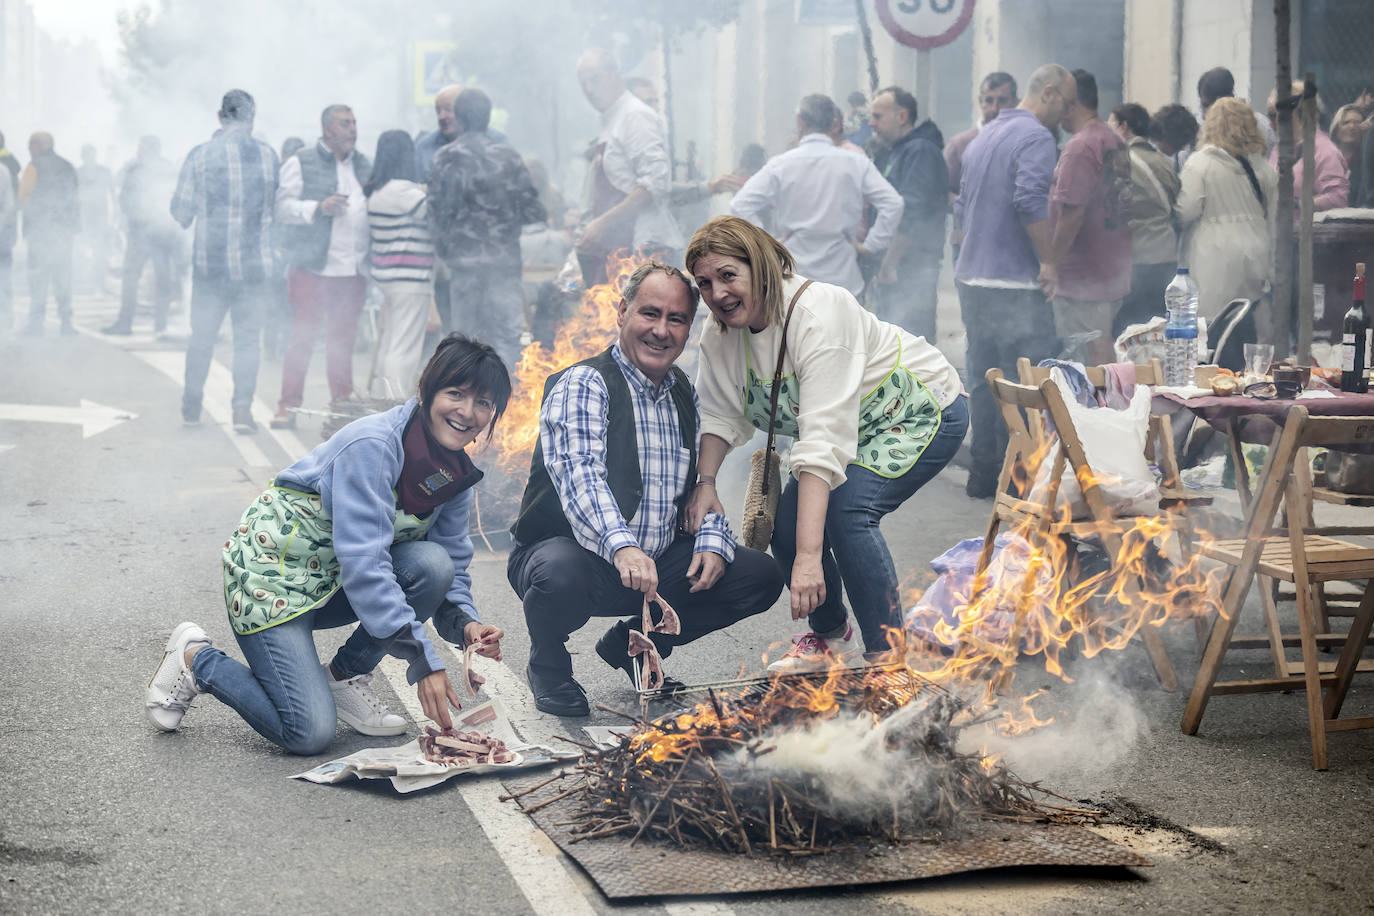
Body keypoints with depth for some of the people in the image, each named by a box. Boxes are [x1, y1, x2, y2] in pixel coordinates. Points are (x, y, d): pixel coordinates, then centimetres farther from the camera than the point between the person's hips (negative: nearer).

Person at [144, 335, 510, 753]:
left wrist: (465, 623, -17)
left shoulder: (458, 473, -1)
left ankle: (344, 676, 0)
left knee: (432, 563, -21)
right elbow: (362, 561, -31)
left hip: (334, 584, 8)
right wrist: (422, 662, -35)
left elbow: (452, 564, 6)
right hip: (271, 566, -8)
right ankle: (196, 658, 7)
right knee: (310, 733, -18)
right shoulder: (372, 444, -26)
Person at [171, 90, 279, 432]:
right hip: (254, 263, 0)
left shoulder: (199, 156, -4)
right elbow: (277, 204, 8)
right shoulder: (266, 154, -3)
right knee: (247, 337, 5)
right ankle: (242, 409, -2)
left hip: (210, 262, 0)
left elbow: (181, 211, 0)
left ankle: (191, 407, 21)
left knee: (202, 336, 11)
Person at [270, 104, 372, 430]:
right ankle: (288, 406, 2)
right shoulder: (301, 164, 2)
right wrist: (319, 208, -17)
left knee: (343, 339, 9)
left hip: (353, 269, 5)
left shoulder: (365, 167, 18)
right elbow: (283, 207, -5)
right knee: (303, 336, -4)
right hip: (311, 266, -4)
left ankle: (342, 405, 18)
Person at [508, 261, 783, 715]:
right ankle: (547, 663, -3)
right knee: (562, 576, -41)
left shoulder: (685, 395, 12)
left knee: (760, 575, -8)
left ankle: (634, 642, 12)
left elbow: (703, 483, 15)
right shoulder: (583, 384, -13)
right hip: (574, 550, -7)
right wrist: (622, 546, -47)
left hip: (661, 563, 7)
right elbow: (579, 475, -29)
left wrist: (712, 541, -8)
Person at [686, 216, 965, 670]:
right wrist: (705, 483, -17)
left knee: (845, 505, -29)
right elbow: (720, 416, 3)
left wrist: (809, 556, -48)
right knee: (786, 520, -6)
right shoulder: (720, 334, -11)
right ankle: (829, 632, 23)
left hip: (922, 413, -8)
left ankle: (887, 654, -17)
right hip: (862, 430, 8)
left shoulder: (818, 314, -35)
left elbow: (824, 440, -42)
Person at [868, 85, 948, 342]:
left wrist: (889, 265, -21)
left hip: (912, 270, -10)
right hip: (892, 269, 10)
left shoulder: (920, 152, -12)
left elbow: (911, 217, -21)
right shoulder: (890, 152, 19)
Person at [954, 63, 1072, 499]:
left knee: (983, 380, 13)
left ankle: (982, 475, 18)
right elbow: (1031, 201, -24)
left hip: (971, 278, 9)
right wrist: (1047, 260, -17)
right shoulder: (1035, 137, -11)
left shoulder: (983, 137, 17)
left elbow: (962, 206, 21)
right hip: (1014, 283, -9)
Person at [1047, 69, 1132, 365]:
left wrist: (1050, 263, -14)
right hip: (1115, 271, 9)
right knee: (1103, 347, 16)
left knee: (1090, 355, -6)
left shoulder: (1080, 147, -17)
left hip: (1083, 274, -9)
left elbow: (1072, 213, -22)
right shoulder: (1116, 142, 12)